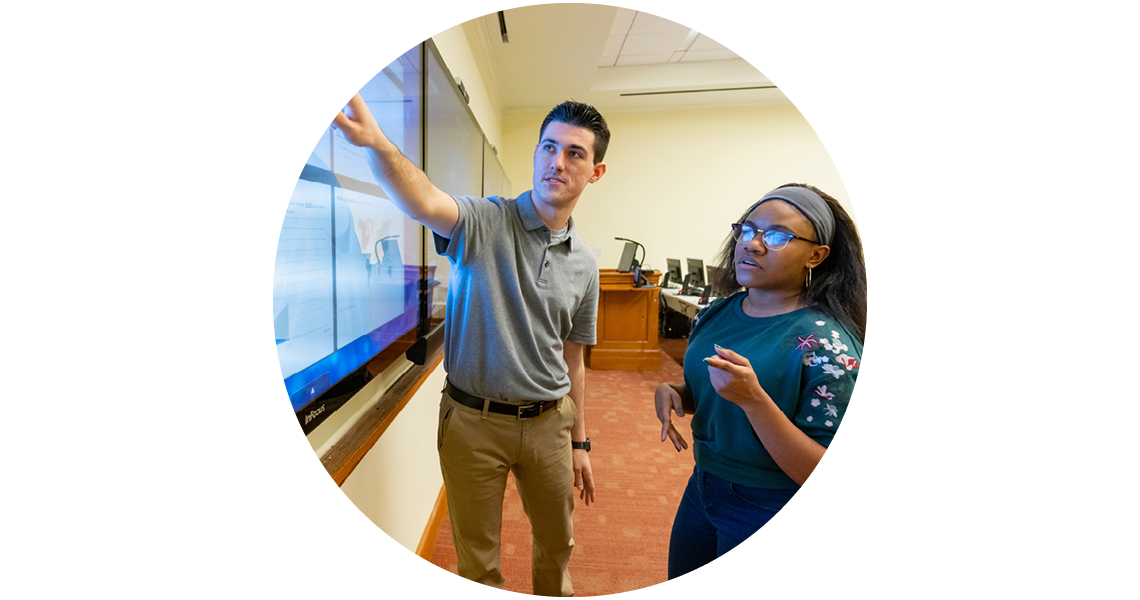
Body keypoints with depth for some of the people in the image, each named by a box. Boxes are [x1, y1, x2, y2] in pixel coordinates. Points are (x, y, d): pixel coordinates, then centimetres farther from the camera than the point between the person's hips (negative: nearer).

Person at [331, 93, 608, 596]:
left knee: (557, 543, 23)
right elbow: (424, 203, -35)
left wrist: (579, 442, 10)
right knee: (477, 557, 16)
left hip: (549, 422, 4)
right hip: (473, 421, -3)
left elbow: (572, 360, 7)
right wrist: (375, 141, -55)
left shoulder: (584, 265, 2)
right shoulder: (484, 223, -11)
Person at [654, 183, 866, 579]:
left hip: (770, 511, -6)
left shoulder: (826, 344, -22)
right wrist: (669, 392, -11)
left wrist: (753, 399, -35)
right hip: (702, 487, 6)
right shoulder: (717, 313, -3)